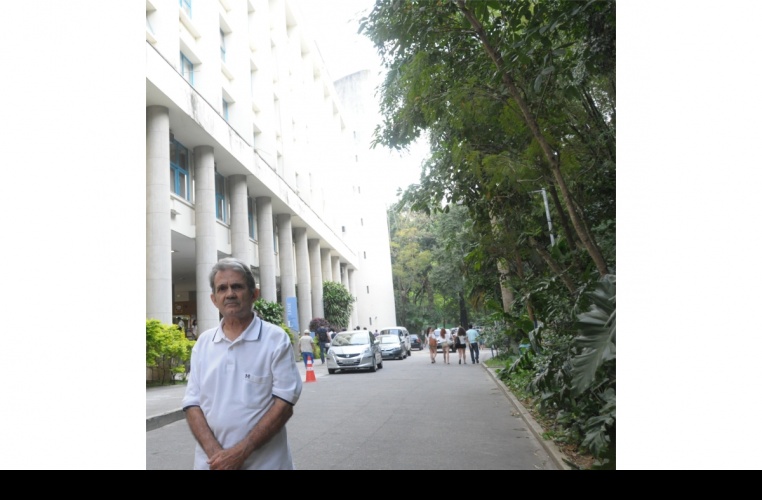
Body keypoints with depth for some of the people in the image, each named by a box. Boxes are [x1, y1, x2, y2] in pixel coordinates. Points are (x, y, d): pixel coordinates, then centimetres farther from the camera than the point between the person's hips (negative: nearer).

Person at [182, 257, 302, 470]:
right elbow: (192, 403, 1)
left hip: (264, 462, -3)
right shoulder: (203, 342, 4)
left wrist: (241, 452, -17)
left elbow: (284, 404, -12)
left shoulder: (276, 339, -8)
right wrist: (214, 452, -13)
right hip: (211, 462, 3)